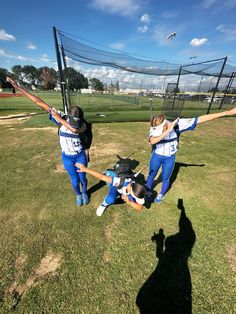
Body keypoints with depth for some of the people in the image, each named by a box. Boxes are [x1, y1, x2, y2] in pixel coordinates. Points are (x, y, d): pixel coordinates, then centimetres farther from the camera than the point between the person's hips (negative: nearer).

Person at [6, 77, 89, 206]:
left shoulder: (82, 125, -16)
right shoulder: (62, 117, -12)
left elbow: (74, 129, -41)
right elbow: (40, 103, -12)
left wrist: (59, 119, -31)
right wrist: (18, 87, -10)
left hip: (80, 156, -1)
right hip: (67, 157, 1)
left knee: (82, 178, 16)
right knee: (75, 181, 13)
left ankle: (85, 193, 48)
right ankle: (78, 195, 45)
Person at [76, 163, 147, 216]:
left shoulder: (137, 191, -37)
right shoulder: (120, 182, -47)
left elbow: (140, 208, -27)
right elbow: (102, 177, -47)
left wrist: (129, 202, -45)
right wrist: (85, 169, -47)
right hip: (116, 186, -3)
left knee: (132, 200, -20)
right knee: (110, 200, -32)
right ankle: (104, 205, 5)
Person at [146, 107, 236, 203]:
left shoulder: (177, 124, -24)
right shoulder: (154, 128, -23)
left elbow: (200, 119, -20)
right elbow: (152, 141, -42)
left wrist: (227, 113, -19)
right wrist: (167, 131, -49)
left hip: (170, 158, -1)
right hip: (156, 156, 1)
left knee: (165, 179, 16)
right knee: (151, 175, 18)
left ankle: (161, 194, 45)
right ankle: (149, 192, 46)